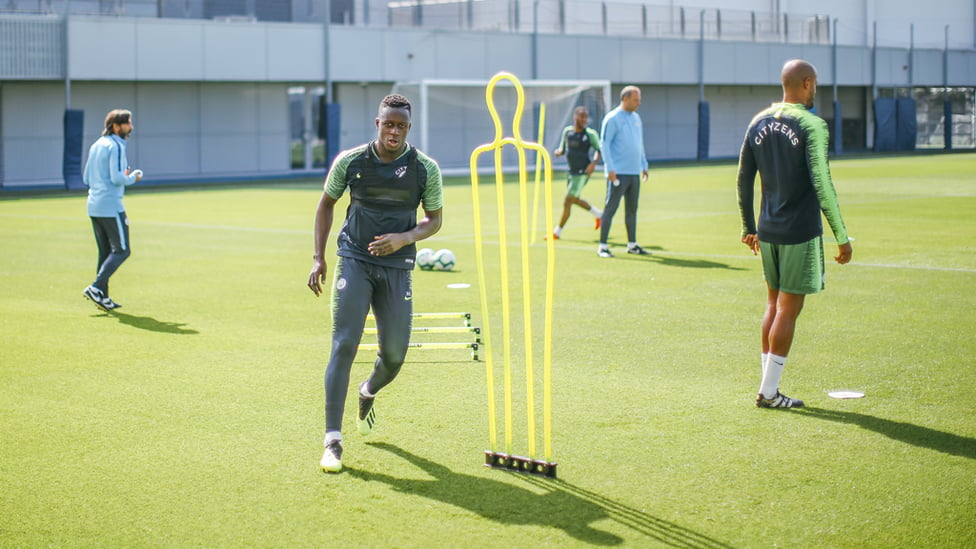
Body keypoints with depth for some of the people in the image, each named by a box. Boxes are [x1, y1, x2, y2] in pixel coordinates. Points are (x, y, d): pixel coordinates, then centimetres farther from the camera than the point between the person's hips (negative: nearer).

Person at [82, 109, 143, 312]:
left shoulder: (96, 145, 16)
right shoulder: (115, 146, -11)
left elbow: (86, 178, 19)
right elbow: (117, 179, -20)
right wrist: (133, 177, 0)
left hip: (94, 206, 9)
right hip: (110, 206, -9)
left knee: (105, 252, 12)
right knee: (121, 250, -5)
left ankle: (102, 297, 10)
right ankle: (96, 287, -15)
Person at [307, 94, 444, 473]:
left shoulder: (425, 168, -2)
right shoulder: (350, 161, -2)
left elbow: (434, 219, 7)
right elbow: (326, 204, 12)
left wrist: (405, 238, -14)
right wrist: (318, 257, 6)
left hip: (397, 267, 1)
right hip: (354, 260, -1)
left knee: (394, 355, 2)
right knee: (344, 345, -14)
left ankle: (368, 394, 40)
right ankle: (333, 441, -13)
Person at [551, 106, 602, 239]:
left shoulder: (590, 134, -9)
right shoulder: (567, 131, 6)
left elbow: (599, 150, -2)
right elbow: (562, 149, 16)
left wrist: (593, 162, -20)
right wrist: (558, 151, -7)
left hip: (582, 172, -7)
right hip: (571, 171, 7)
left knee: (567, 202, -7)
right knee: (575, 199, 22)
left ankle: (557, 232, 4)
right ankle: (598, 214, 45)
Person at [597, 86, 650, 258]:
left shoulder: (636, 118, 15)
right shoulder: (612, 119, -8)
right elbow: (604, 144, -10)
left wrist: (644, 166, 19)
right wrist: (610, 169, -17)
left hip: (634, 172, 7)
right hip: (618, 173, -7)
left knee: (632, 210, 11)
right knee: (610, 208, -7)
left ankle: (632, 245, 19)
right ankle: (602, 246, -5)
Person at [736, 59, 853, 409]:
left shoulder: (759, 123, 8)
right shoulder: (811, 125, -12)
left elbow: (744, 179, 12)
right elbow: (821, 183, -17)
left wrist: (748, 227, 22)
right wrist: (841, 236, -13)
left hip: (768, 231, 7)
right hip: (800, 233, -7)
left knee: (774, 304, 15)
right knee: (788, 309, 0)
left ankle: (769, 386, 16)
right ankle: (768, 392, 2)